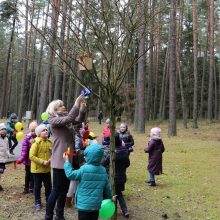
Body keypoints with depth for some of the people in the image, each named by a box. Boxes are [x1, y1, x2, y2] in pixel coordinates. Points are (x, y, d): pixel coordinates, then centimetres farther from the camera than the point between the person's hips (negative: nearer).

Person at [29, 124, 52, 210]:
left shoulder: (49, 142, 3)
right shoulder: (36, 143, -16)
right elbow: (31, 156, -19)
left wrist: (50, 160, -7)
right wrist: (43, 162, -22)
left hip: (47, 169, 5)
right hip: (37, 168, -5)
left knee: (48, 186, 13)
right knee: (37, 186, 8)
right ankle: (38, 202, 23)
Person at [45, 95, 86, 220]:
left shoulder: (66, 119, 12)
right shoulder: (53, 120, -10)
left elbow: (79, 119, 7)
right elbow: (69, 118, -25)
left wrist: (83, 107, -7)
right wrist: (76, 104, -21)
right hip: (59, 161, -8)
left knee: (64, 190, 15)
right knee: (56, 191, -1)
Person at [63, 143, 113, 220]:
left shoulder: (84, 169, -17)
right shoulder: (103, 170, 0)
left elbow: (70, 174, -8)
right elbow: (107, 187, 7)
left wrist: (66, 161, 1)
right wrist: (109, 198, 21)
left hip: (84, 205, -5)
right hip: (97, 205, 5)